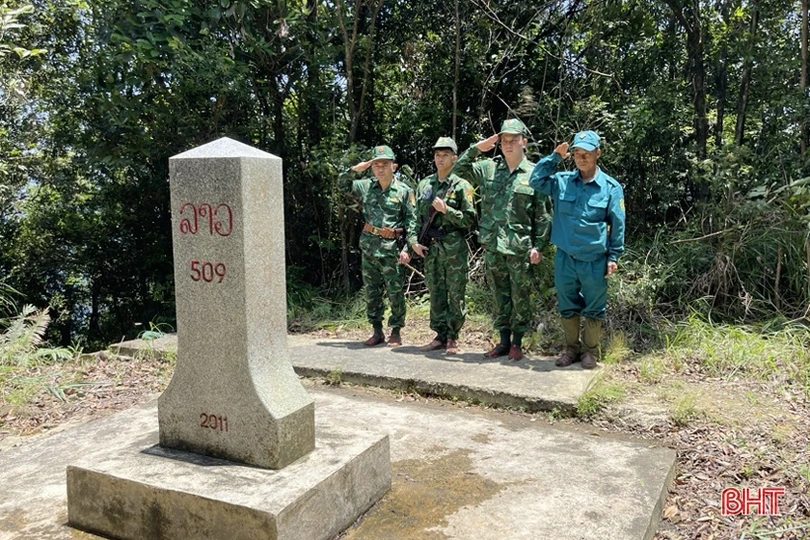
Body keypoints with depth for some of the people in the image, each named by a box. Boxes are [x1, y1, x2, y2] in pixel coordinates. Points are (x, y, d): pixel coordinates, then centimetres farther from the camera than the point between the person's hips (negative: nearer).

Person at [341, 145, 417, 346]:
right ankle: (377, 331, 21)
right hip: (369, 246, 4)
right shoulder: (366, 186, 9)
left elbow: (411, 221, -4)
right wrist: (355, 170, 0)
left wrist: (408, 248, -11)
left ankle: (396, 332, 14)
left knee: (395, 292, 1)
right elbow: (343, 183, 18)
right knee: (371, 292, 10)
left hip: (392, 248, -4)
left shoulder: (404, 191, -2)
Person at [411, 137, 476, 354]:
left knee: (456, 295, 0)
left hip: (455, 248, -4)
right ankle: (440, 335, 19)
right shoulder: (424, 185, 12)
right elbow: (417, 216, 15)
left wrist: (446, 210, -16)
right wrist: (415, 241, 4)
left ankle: (452, 337, 9)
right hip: (430, 247, 5)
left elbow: (469, 219, -6)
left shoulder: (461, 185, -2)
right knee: (436, 293, 9)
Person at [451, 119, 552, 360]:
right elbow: (458, 170, 11)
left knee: (520, 296, 5)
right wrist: (475, 149, -1)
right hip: (492, 245, 4)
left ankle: (517, 342, 18)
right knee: (500, 295, 12)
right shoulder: (488, 168, 8)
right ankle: (504, 340, 24)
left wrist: (539, 246, -7)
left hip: (520, 247, -3)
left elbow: (542, 215, -2)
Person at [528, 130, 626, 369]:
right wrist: (554, 157, -4)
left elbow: (617, 225, -2)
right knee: (567, 307, 14)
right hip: (565, 258, 3)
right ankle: (571, 348, 30)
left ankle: (590, 351, 26)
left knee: (593, 309, 10)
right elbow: (537, 180, 1)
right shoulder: (562, 181, 2)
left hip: (594, 260, -3)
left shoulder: (611, 187, -5)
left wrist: (614, 256, -4)